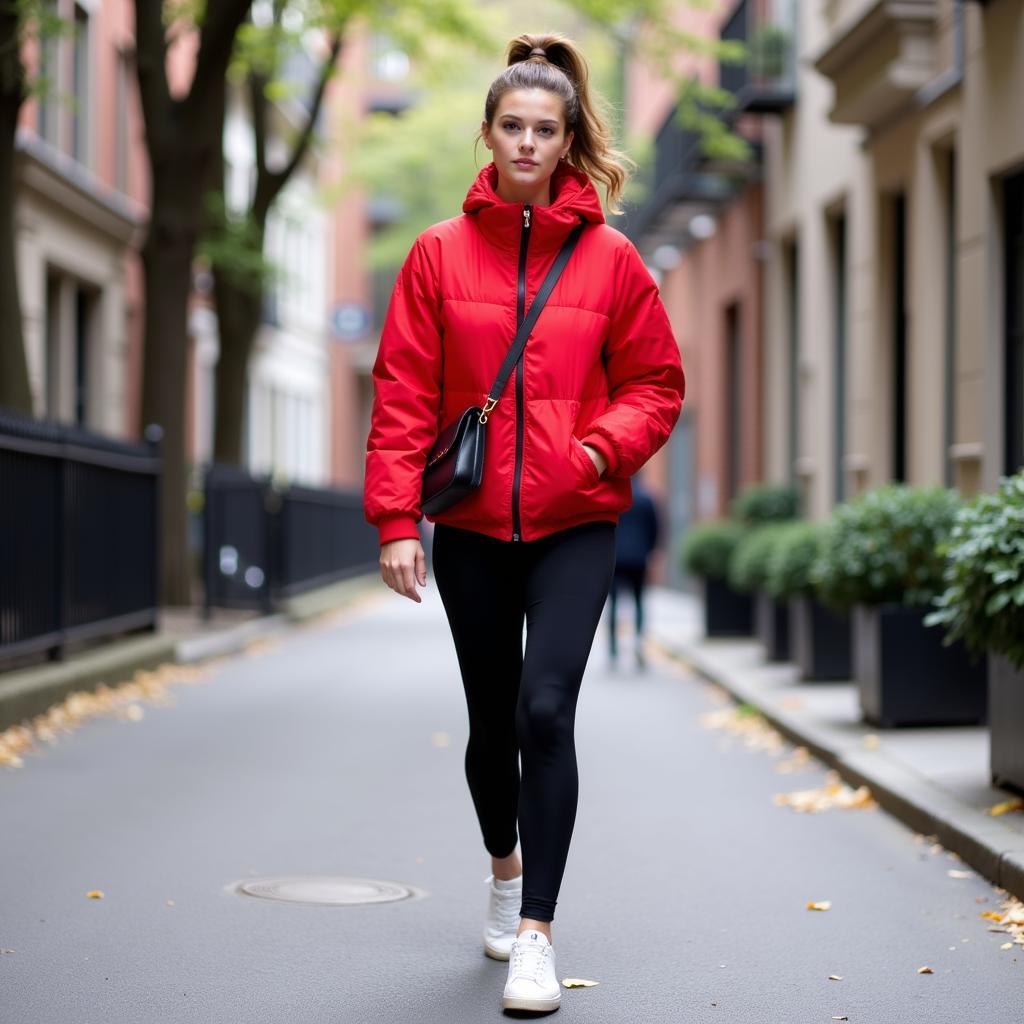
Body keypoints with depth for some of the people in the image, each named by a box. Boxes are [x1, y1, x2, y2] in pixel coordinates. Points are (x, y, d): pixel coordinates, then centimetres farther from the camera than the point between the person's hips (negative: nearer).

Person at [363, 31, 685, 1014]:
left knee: (546, 711, -15)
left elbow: (655, 382, 7)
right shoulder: (439, 254, 1)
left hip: (574, 525, -1)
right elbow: (402, 395, 0)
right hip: (471, 526, 2)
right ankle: (505, 869, 41)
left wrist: (604, 446, -12)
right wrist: (397, 519, -7)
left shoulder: (610, 258, 0)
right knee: (491, 721, 13)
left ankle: (536, 933, -7)